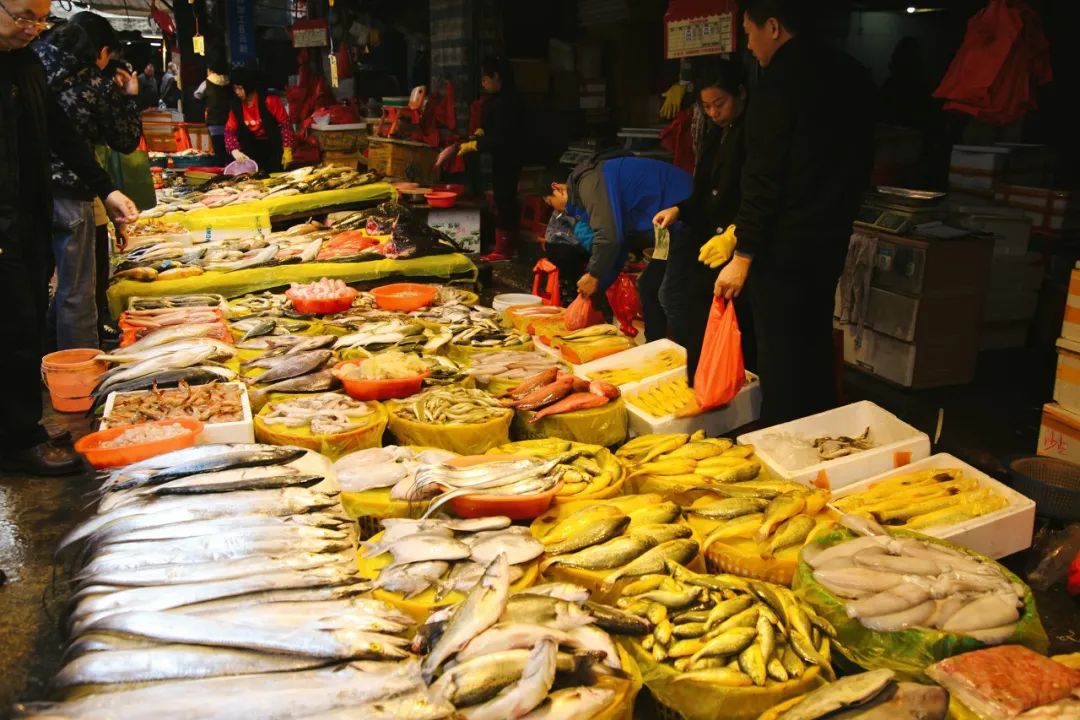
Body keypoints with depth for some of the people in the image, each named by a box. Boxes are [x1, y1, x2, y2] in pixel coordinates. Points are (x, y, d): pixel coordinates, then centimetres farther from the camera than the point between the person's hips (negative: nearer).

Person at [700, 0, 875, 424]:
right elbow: (858, 164, 16)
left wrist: (743, 255, -15)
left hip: (784, 249, -8)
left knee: (781, 363, 1)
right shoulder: (851, 76, 9)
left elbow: (763, 178, -19)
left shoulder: (781, 82, -15)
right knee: (815, 353, 19)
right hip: (829, 242, 8)